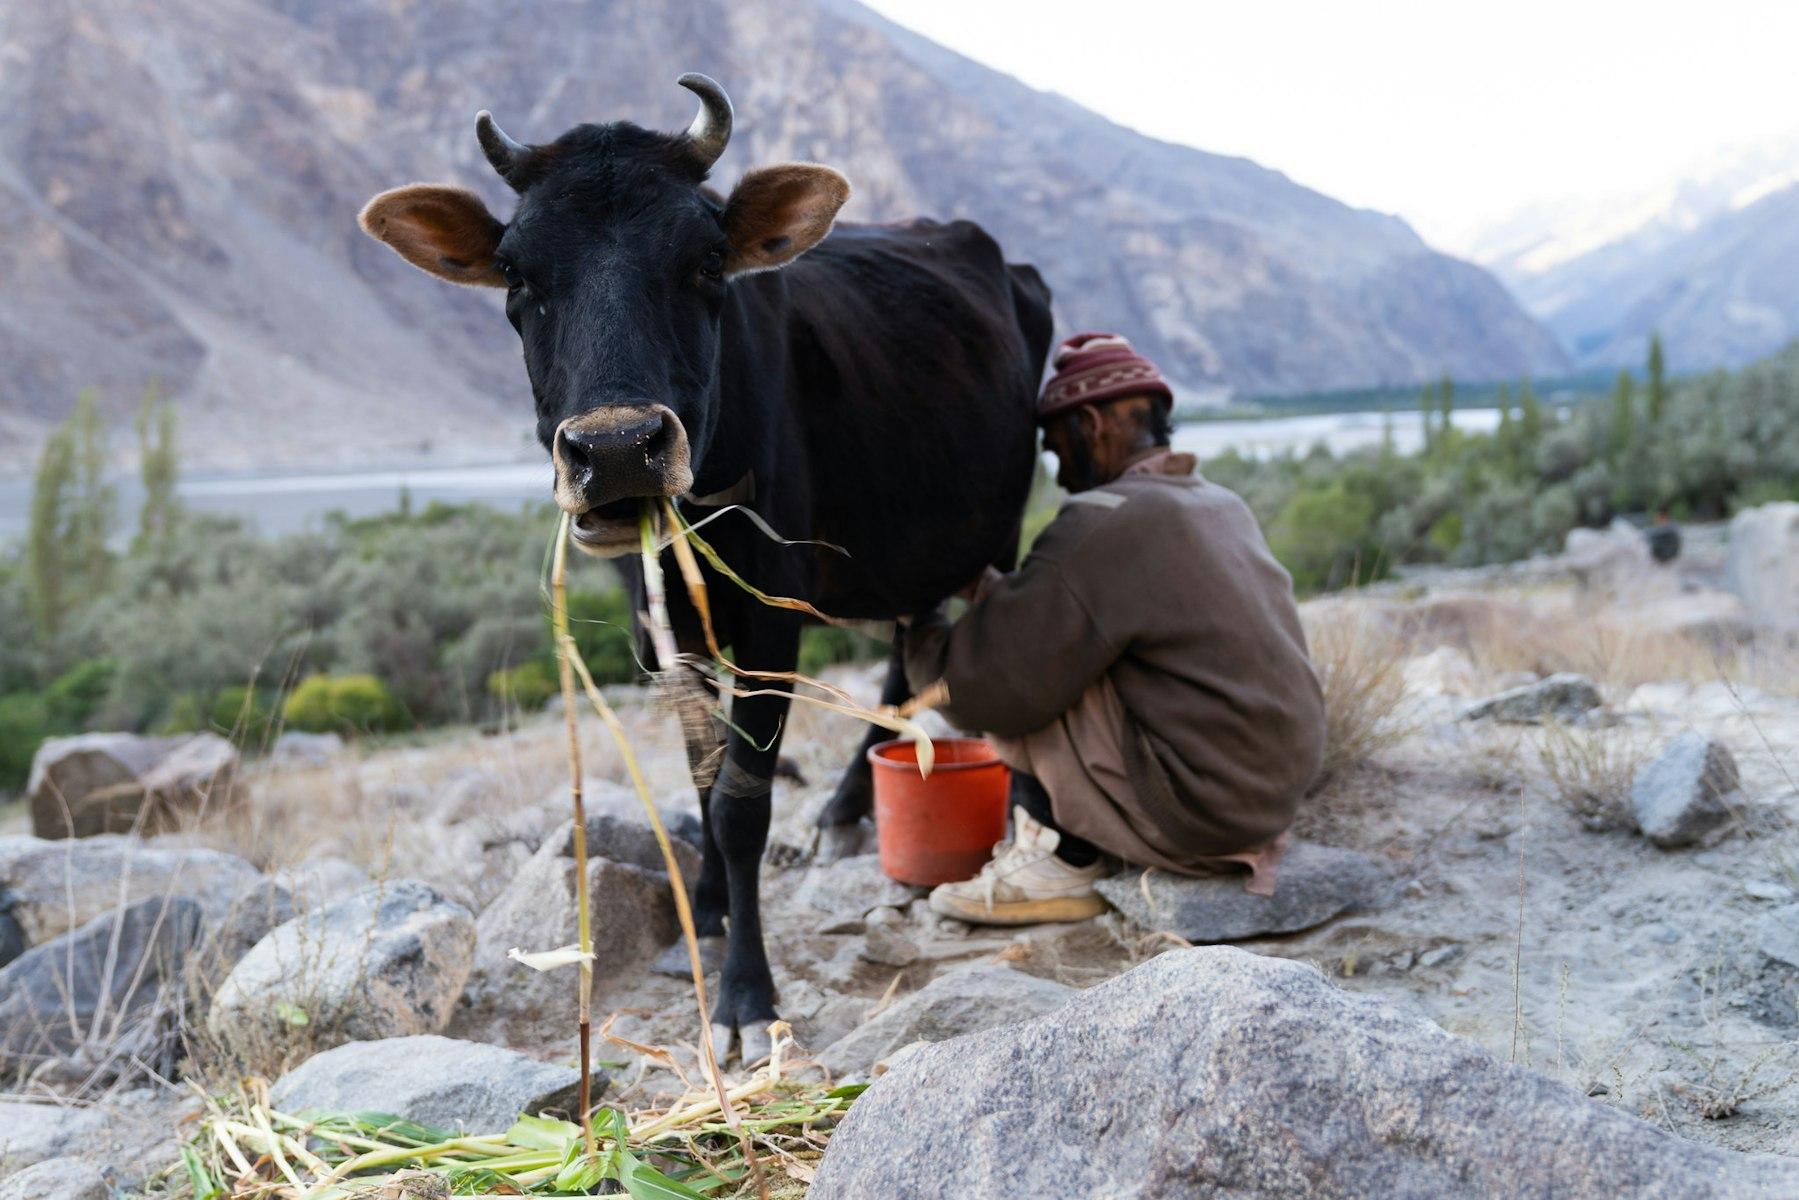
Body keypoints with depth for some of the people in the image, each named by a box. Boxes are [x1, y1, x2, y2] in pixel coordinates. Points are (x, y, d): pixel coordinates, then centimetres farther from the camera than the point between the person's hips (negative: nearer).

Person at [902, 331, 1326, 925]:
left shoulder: (1100, 527, -16)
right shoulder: (1224, 505, 12)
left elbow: (978, 688, -14)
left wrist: (921, 626, 6)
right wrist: (988, 588, 22)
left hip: (1192, 809, -9)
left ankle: (1061, 864, 3)